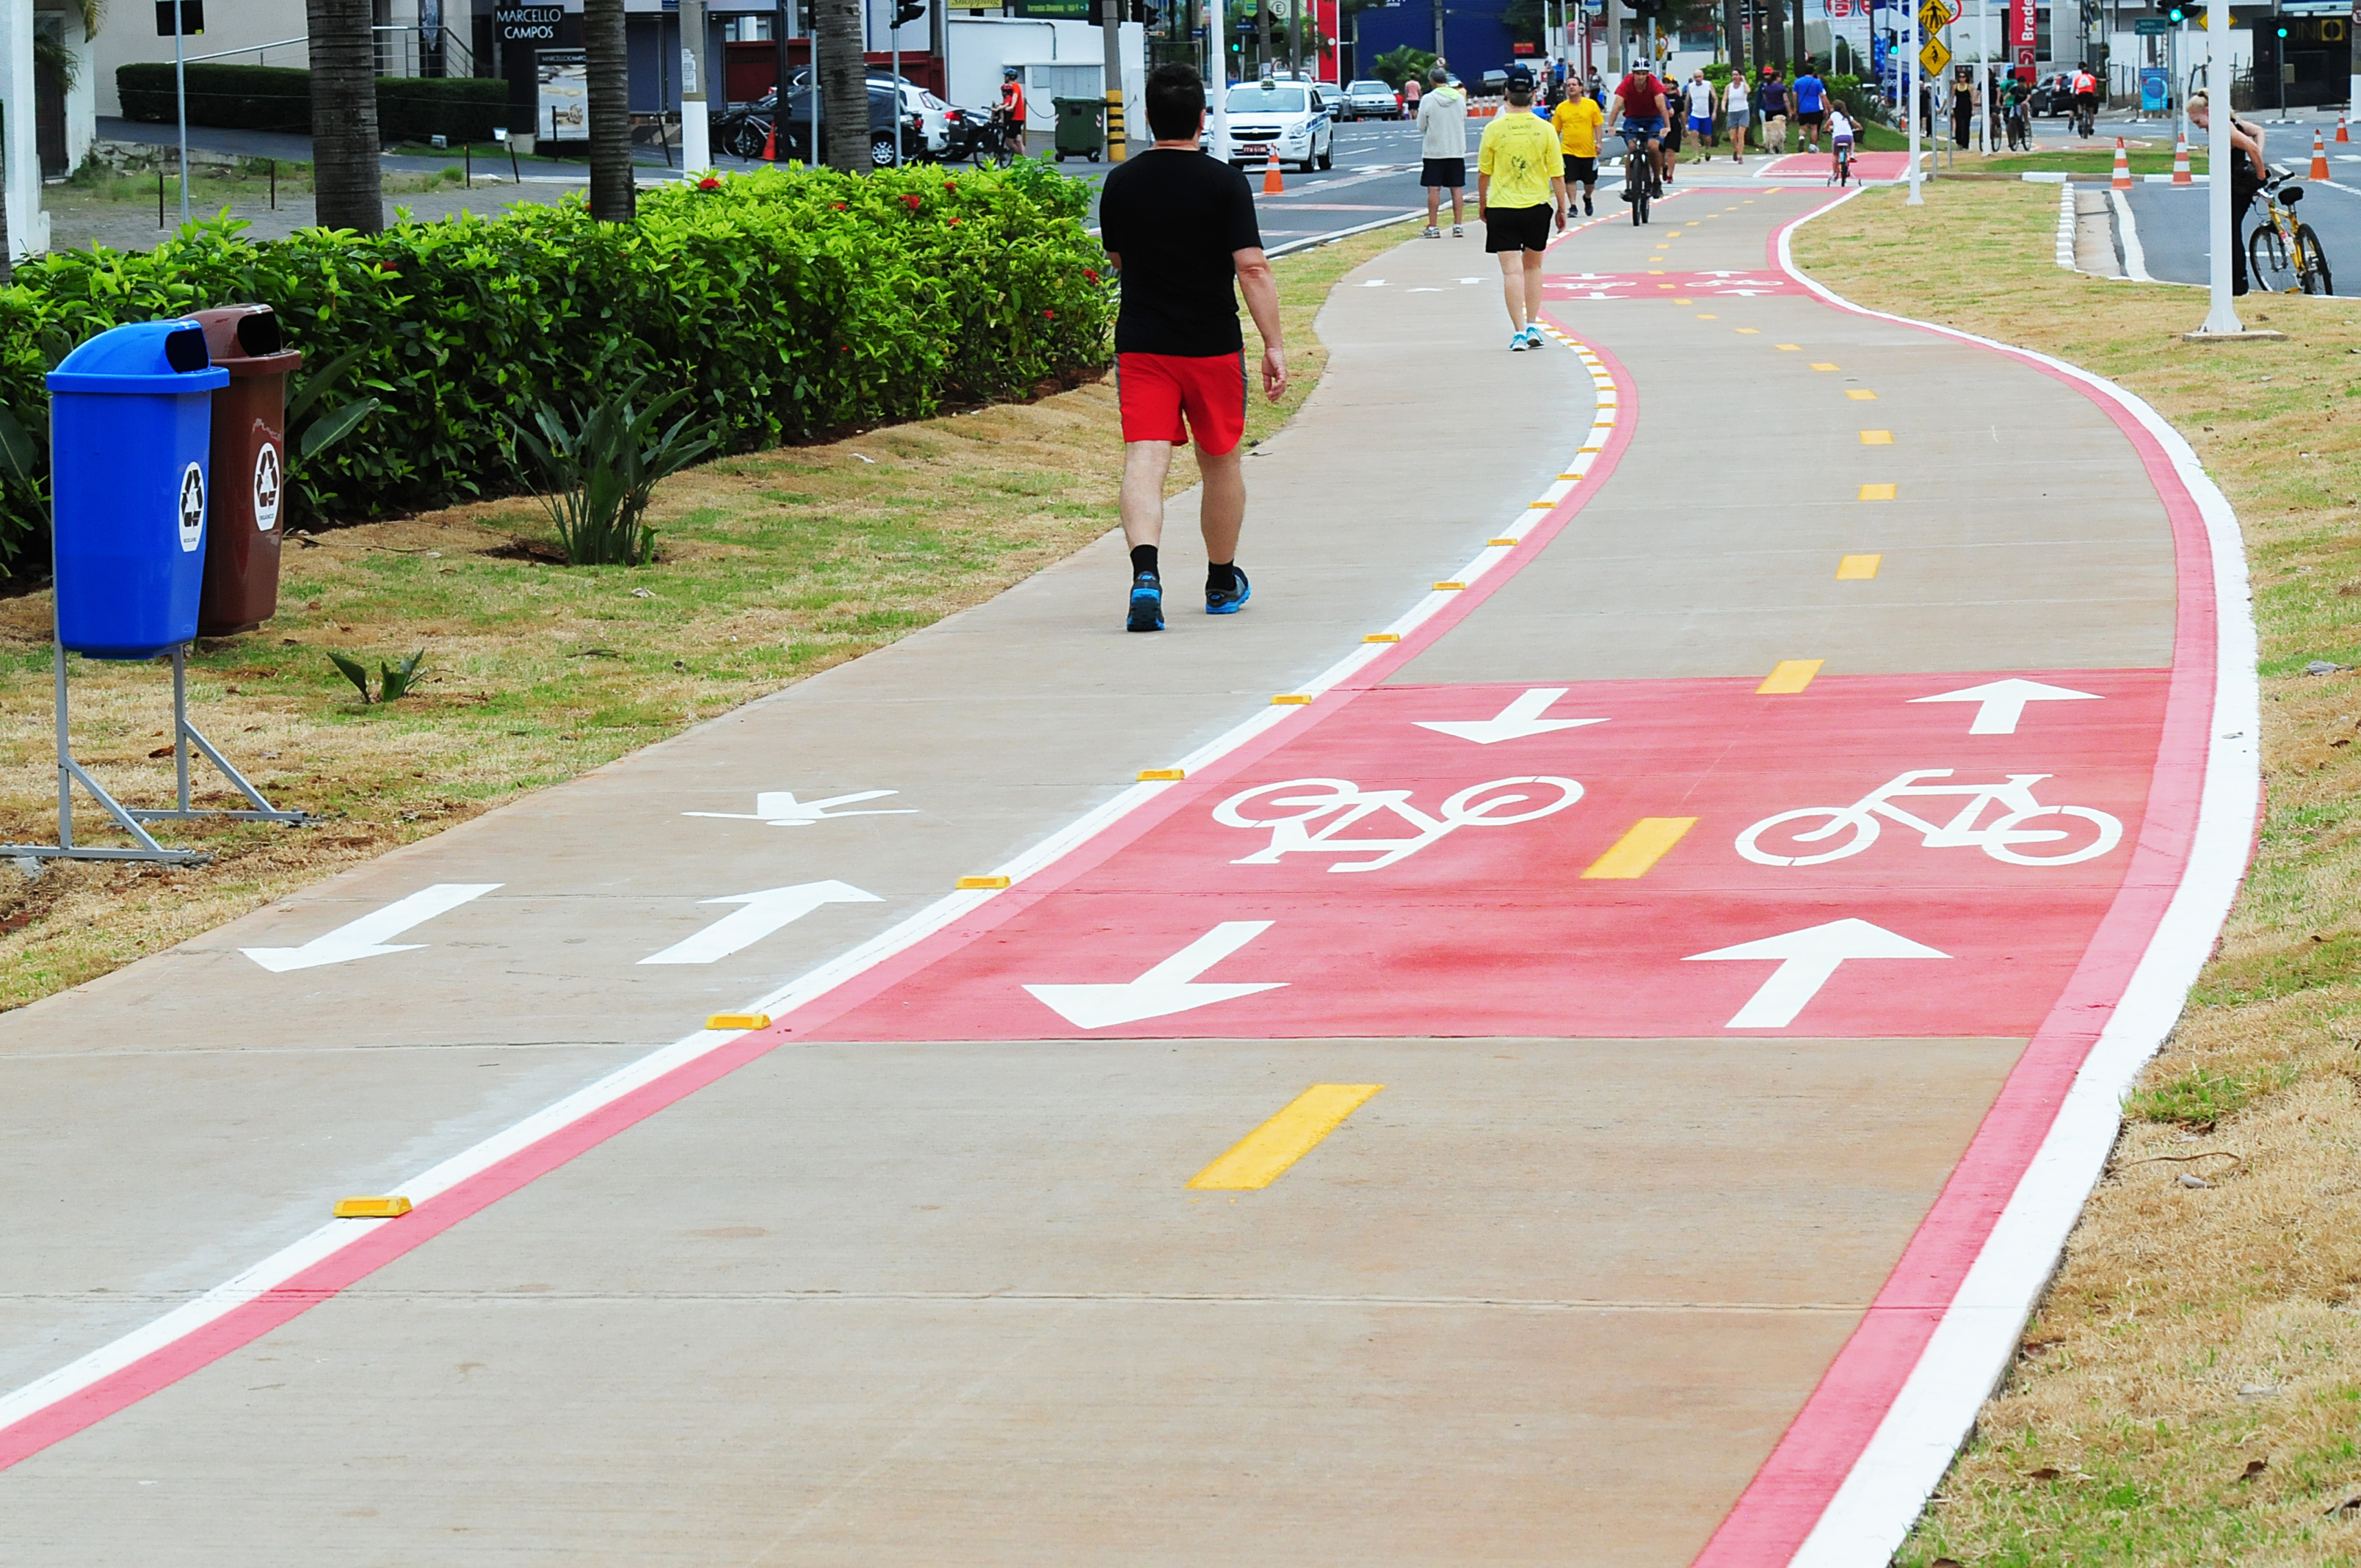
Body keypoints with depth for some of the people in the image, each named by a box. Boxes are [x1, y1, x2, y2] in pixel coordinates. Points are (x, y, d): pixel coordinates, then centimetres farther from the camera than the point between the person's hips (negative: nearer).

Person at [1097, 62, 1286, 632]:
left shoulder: (1121, 183, 1)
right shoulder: (1225, 183, -9)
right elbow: (1252, 267, -14)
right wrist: (1274, 346, -11)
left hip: (1140, 344, 1)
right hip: (1213, 345, -1)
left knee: (1145, 461, -7)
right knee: (1220, 462, 16)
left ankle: (1145, 571, -31)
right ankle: (1222, 581, 32)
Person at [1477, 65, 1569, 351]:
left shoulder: (1494, 129, -7)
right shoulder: (1544, 130, -5)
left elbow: (1483, 173, 3)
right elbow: (1557, 175, -2)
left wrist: (1482, 205, 18)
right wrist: (1562, 209, 10)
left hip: (1502, 209, -2)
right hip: (1537, 207, 2)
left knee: (1512, 270, -3)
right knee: (1533, 266, 19)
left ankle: (1519, 332, -11)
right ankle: (1532, 326, 18)